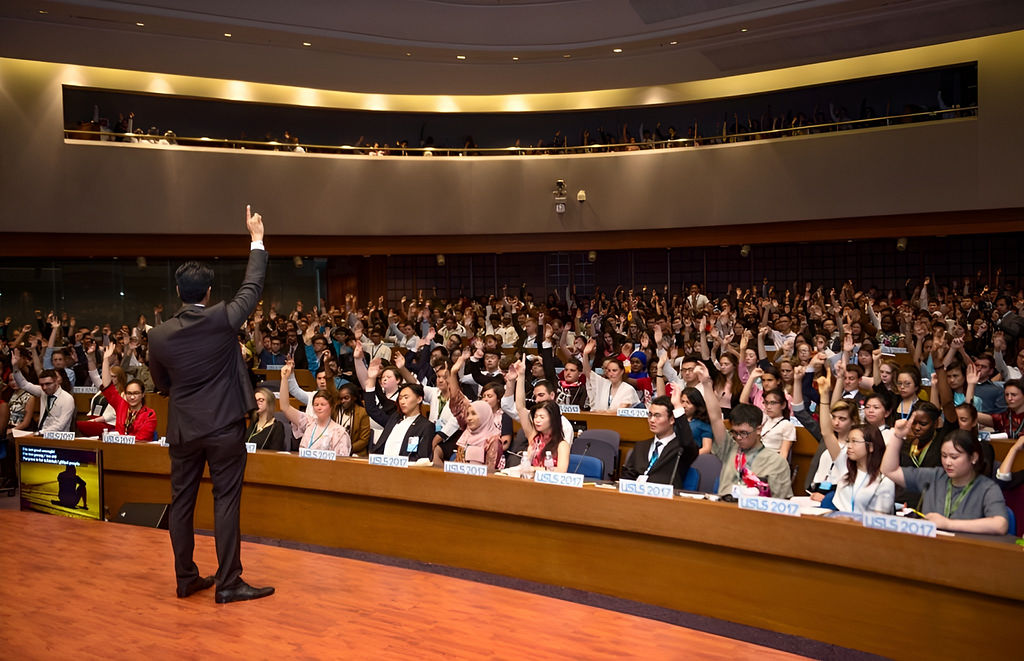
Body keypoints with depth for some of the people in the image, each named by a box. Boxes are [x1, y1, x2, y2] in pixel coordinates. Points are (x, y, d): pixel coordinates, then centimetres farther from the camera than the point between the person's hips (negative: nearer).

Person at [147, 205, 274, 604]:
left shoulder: (159, 335, -3)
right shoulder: (222, 320, -11)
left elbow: (161, 383, 10)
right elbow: (252, 287, 2)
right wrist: (256, 241, 13)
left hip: (182, 430, 3)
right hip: (224, 426, -3)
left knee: (181, 501, 13)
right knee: (226, 501, 1)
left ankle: (186, 578, 22)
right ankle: (228, 583, 2)